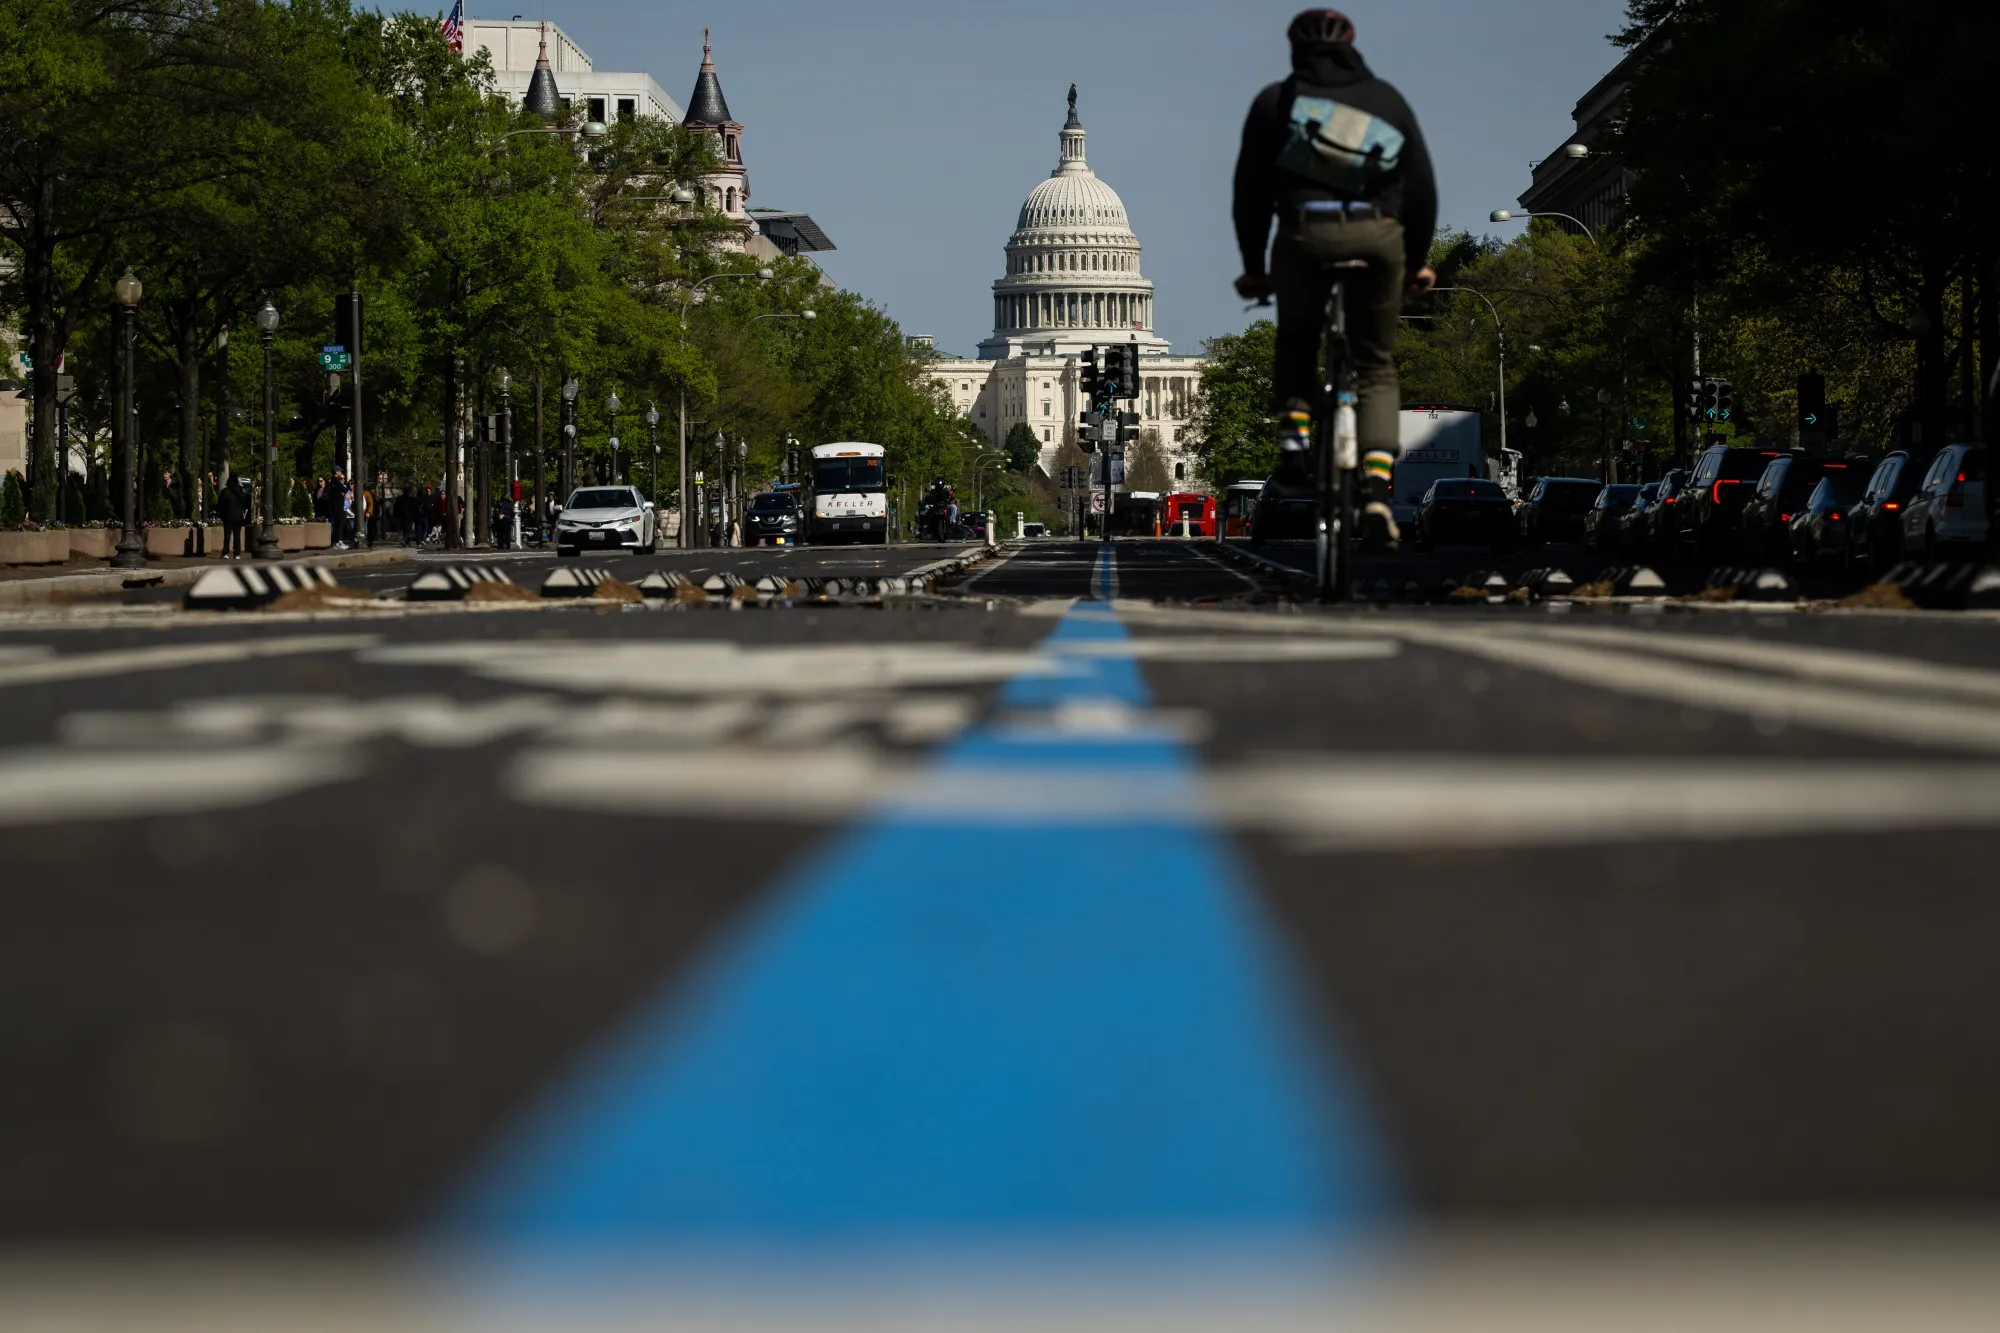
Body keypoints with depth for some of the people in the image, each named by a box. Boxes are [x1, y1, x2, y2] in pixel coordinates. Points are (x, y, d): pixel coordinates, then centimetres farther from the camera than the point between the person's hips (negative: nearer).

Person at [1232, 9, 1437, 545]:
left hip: (1304, 233, -1)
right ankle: (1378, 490, -8)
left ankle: (1294, 434, 4)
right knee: (1377, 366, 11)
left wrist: (1253, 266, 21)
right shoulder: (1387, 99, 20)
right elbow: (1422, 188, 17)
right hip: (1379, 235, 1)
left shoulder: (1277, 99, 16)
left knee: (1296, 340, 27)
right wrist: (1417, 259, 27)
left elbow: (1251, 190, 13)